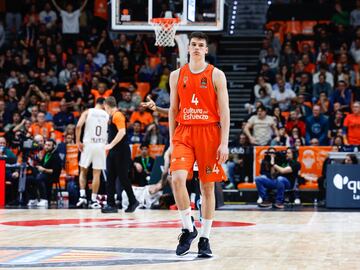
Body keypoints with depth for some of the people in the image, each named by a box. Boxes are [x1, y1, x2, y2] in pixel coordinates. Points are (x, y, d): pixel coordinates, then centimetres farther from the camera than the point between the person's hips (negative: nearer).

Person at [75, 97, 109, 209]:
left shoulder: (87, 112, 4)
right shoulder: (107, 115, 8)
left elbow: (78, 126, -9)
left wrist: (78, 141, -2)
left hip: (88, 144, 0)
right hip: (101, 145, 0)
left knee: (83, 171, 15)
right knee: (96, 174, 4)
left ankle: (82, 196, 4)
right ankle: (93, 200, 3)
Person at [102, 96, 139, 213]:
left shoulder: (118, 116, -13)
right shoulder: (111, 117, 16)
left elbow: (122, 132, -24)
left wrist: (111, 144, -24)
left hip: (121, 152, -10)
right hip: (113, 152, 10)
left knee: (123, 178, -3)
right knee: (110, 178, 5)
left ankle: (133, 202, 8)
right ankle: (111, 204, 5)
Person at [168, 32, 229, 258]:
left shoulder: (216, 75, 0)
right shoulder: (177, 75, 8)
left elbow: (224, 111, -3)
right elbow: (173, 109, 13)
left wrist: (224, 143, -11)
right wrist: (171, 141, 8)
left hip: (209, 134, -1)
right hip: (184, 134, 2)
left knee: (208, 186, 3)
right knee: (177, 178, -19)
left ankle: (205, 238, 12)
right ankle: (188, 228, -4)